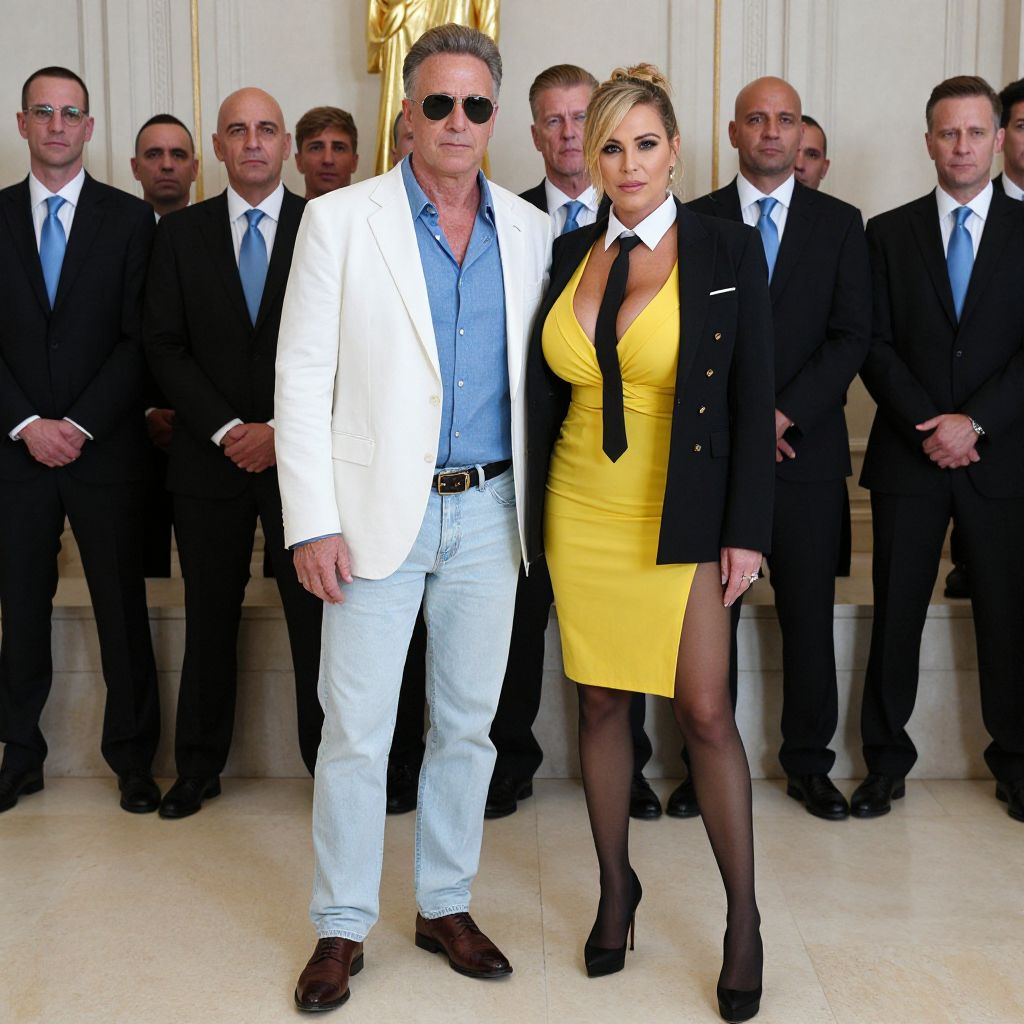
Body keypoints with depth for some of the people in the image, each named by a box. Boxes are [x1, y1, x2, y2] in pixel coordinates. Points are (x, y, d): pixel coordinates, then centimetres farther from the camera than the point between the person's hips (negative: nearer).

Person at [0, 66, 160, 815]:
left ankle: (133, 760, 16)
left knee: (122, 608, 4)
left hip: (106, 446, -2)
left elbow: (139, 338, -3)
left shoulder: (130, 218, 2)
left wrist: (80, 425, -11)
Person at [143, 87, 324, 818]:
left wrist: (283, 430, -10)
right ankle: (199, 766, 22)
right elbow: (165, 346, 2)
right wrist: (227, 430, -9)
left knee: (316, 618, 1)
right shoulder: (181, 233, 7)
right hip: (210, 457, 2)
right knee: (210, 620, 9)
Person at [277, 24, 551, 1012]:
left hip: (488, 513, 3)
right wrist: (312, 522, -11)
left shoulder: (529, 231, 7)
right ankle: (341, 929, 17)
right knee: (356, 731, 1)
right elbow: (301, 376, -5)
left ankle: (446, 907, 27)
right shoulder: (340, 219, -2)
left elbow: (535, 374, 12)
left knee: (467, 723, 11)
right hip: (379, 510, -3)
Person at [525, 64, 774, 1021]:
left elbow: (753, 396, -5)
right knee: (600, 703, 10)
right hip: (582, 513, 4)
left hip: (681, 518, -3)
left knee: (704, 710, -2)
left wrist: (745, 531, -10)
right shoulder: (572, 254, 6)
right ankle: (616, 889, 27)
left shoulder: (726, 250, -4)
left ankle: (744, 919, 14)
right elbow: (546, 389, 10)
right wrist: (534, 514, 7)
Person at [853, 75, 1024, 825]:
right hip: (909, 454, 1)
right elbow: (877, 345, 1)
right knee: (896, 614, 4)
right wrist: (929, 426, -10)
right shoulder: (889, 233, 8)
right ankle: (886, 760, 15)